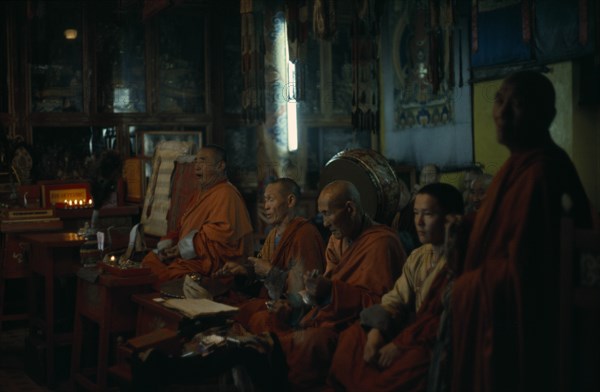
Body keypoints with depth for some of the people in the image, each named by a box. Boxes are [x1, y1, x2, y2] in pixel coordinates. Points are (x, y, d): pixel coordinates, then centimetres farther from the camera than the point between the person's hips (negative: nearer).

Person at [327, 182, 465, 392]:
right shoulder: (418, 256, 13)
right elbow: (396, 299, 9)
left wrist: (400, 344, -20)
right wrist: (377, 330, -12)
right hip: (415, 334, 8)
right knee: (353, 336, -7)